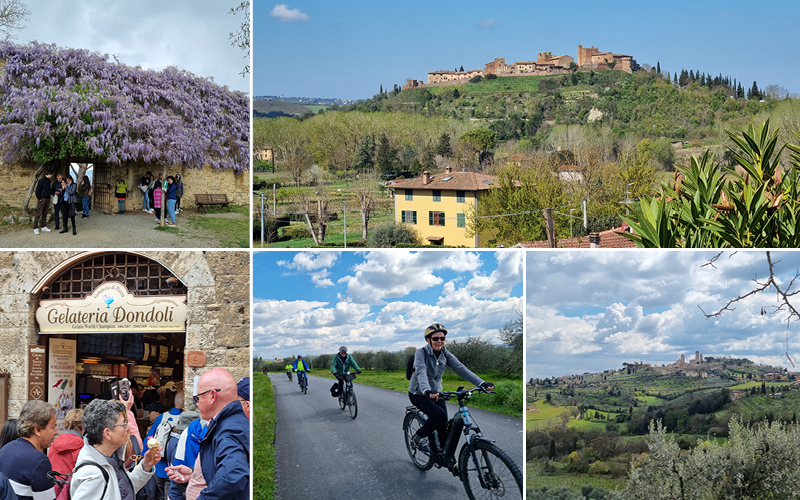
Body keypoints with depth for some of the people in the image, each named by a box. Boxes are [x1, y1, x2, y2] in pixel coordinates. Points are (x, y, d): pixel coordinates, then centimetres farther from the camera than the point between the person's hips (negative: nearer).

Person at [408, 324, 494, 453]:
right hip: (418, 394, -5)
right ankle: (419, 437, -4)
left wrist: (481, 384, -28)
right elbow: (421, 372, -35)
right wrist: (427, 391, -55)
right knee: (440, 415, -27)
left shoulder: (445, 354, -3)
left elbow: (461, 369, -14)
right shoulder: (421, 353, -19)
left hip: (436, 393, 5)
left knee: (444, 428, -4)